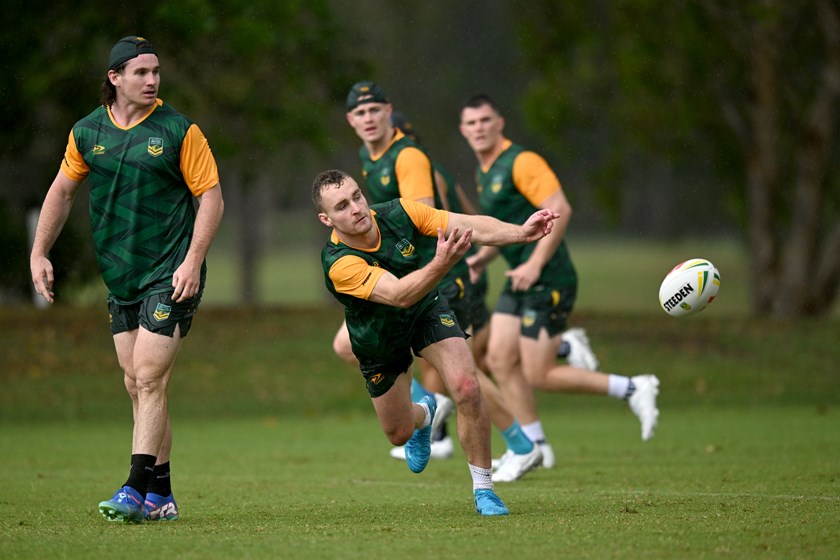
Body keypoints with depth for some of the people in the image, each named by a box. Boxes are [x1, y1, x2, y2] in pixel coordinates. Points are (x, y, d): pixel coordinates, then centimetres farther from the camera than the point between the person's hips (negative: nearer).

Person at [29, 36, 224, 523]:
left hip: (171, 274, -5)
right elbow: (62, 191, 19)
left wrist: (193, 261, -15)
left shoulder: (179, 130, -6)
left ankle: (137, 491, -14)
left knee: (149, 379, -13)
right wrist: (39, 253, 14)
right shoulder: (87, 132, 6)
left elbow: (211, 197, -5)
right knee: (137, 386, 6)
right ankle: (161, 495, 13)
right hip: (120, 277, 5)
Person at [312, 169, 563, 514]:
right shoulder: (339, 264, -38)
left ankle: (482, 488, -5)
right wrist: (441, 264, -67)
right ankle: (423, 414, 51)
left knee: (466, 388, -22)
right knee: (399, 434, 11)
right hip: (378, 340, -1)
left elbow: (472, 226, -29)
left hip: (426, 312, 1)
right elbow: (399, 294, -50)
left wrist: (520, 232, -46)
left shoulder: (398, 213, -26)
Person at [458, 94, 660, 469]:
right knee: (499, 359, 3)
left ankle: (632, 389, 0)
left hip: (548, 281, -9)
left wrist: (535, 264, -24)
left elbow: (559, 210, -22)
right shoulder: (483, 173, 15)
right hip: (520, 281, 9)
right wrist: (484, 255, 13)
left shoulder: (521, 162, -14)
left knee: (538, 376, -10)